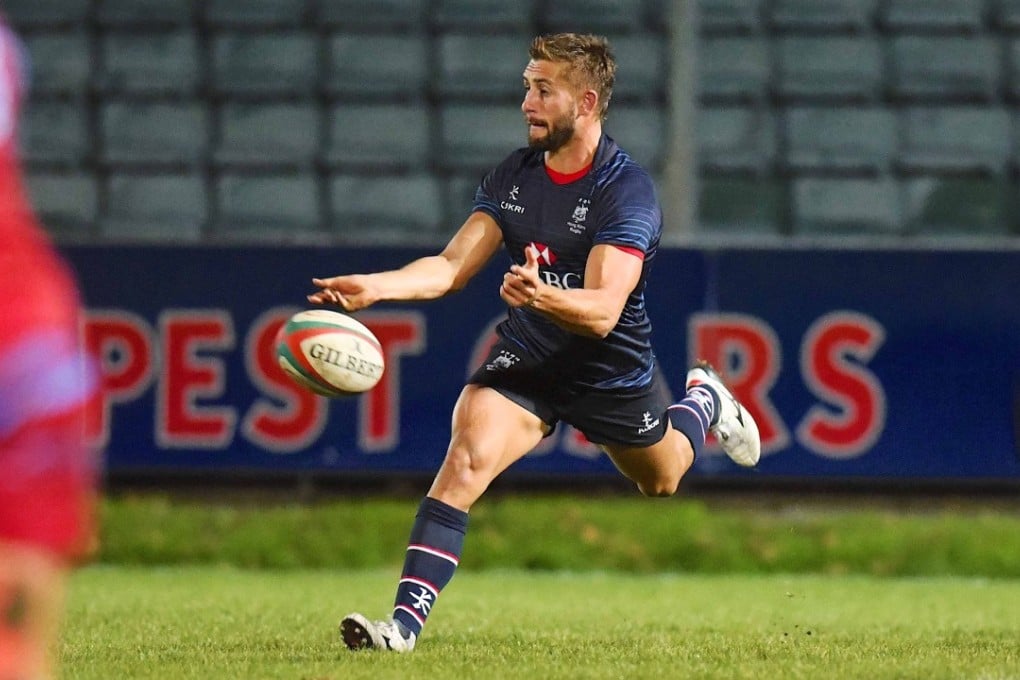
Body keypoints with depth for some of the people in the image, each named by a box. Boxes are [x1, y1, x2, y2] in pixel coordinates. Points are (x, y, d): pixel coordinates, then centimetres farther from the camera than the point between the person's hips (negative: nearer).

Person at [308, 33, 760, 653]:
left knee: (662, 483, 24)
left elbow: (602, 310, -33)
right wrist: (375, 287, -24)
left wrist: (543, 296, -54)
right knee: (466, 459, -25)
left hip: (613, 371, -3)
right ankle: (407, 619, -29)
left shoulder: (625, 189, -24)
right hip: (525, 360, 3)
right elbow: (452, 267, -7)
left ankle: (704, 401, 57)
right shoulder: (513, 177, -5)